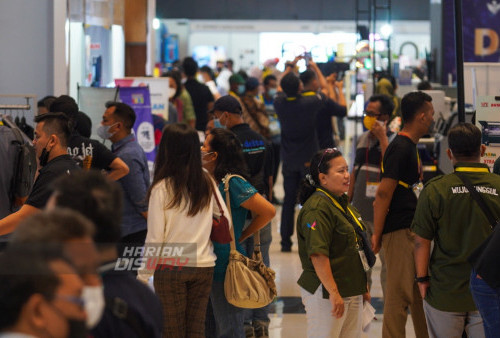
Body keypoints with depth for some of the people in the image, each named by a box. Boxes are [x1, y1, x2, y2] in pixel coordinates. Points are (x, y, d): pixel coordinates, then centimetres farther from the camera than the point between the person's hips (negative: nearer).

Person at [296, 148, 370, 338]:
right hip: (325, 293, -9)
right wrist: (333, 293, -26)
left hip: (352, 292, 9)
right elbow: (318, 256, -24)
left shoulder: (343, 204, 14)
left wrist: (362, 287, 24)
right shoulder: (316, 209, -18)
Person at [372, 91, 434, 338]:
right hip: (399, 231, -10)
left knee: (419, 290, 16)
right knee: (399, 292, -6)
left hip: (413, 229, 10)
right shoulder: (401, 148, -16)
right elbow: (384, 192, -19)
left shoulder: (410, 146, 15)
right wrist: (377, 234, -19)